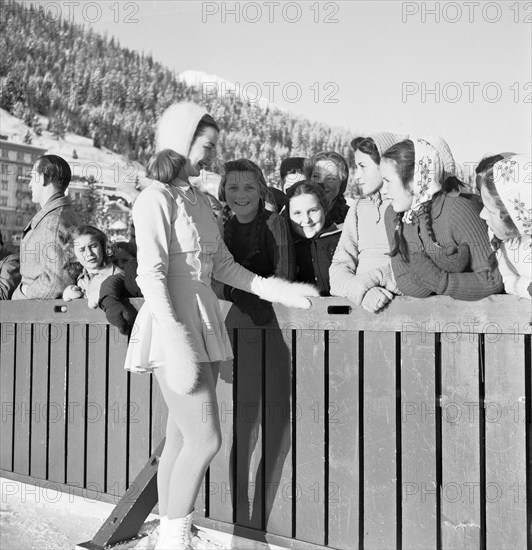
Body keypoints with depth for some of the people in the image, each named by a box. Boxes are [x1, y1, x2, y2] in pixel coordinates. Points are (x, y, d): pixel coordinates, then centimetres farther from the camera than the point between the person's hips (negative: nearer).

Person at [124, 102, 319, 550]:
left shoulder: (199, 201, 17)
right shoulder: (156, 199, -8)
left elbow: (223, 265, 17)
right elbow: (151, 274, -16)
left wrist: (277, 291, 9)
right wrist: (176, 342, -23)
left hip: (204, 324, 8)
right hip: (174, 326, -8)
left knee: (182, 441, 10)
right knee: (205, 440, -8)